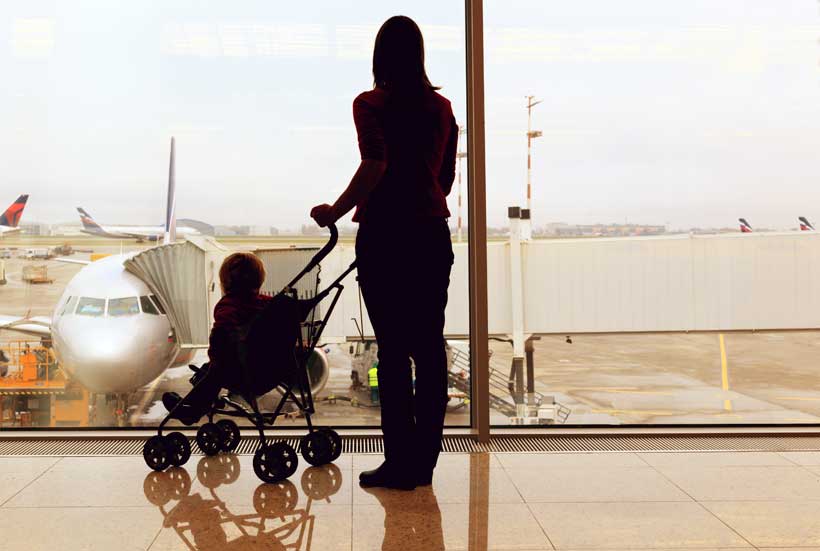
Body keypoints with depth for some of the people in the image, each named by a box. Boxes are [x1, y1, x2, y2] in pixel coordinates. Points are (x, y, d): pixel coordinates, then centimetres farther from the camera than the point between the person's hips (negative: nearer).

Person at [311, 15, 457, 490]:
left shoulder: (370, 104, -5)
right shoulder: (443, 107, 13)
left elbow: (376, 166, -19)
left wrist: (335, 211, -10)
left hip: (385, 235, -5)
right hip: (433, 234, 5)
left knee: (393, 349, -1)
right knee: (429, 346, 7)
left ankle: (399, 463, 4)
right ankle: (425, 461, 15)